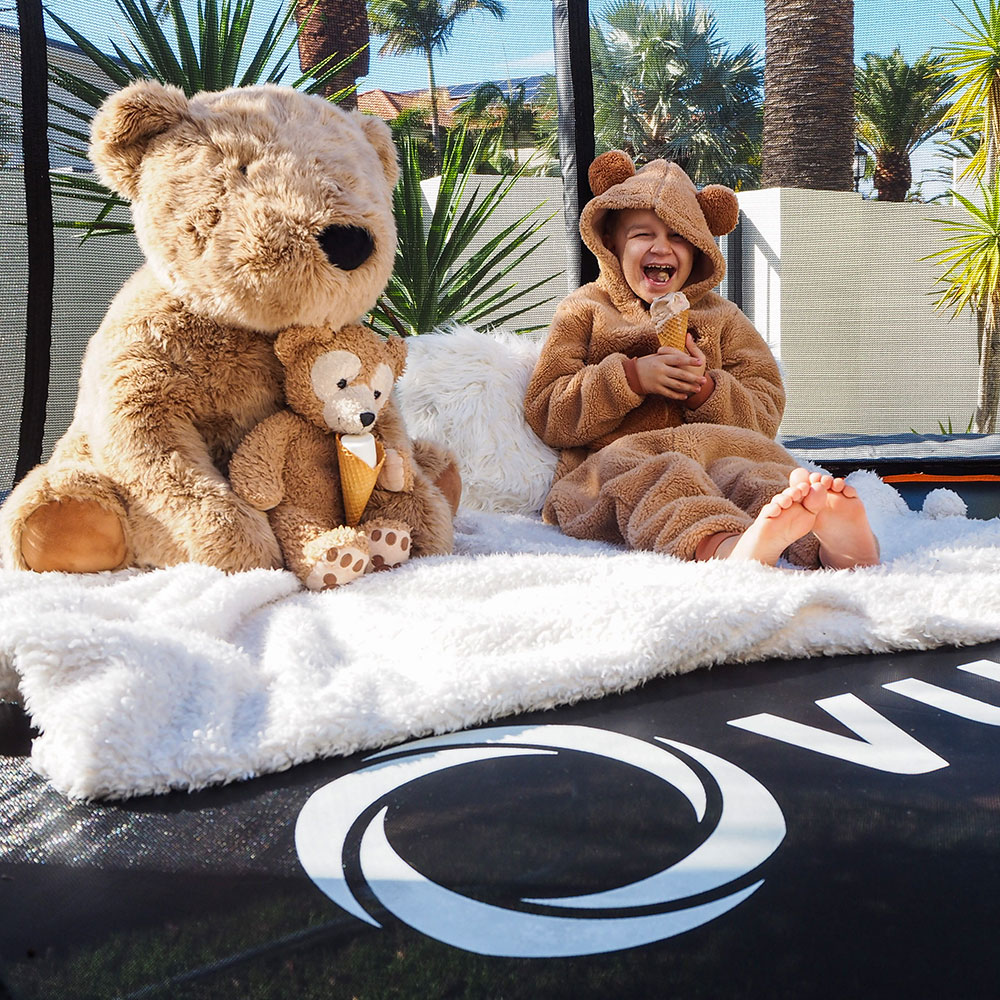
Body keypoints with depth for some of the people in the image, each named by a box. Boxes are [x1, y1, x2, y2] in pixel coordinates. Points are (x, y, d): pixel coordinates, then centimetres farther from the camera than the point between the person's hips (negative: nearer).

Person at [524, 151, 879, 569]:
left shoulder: (722, 319, 22)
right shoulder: (585, 311, 16)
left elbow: (764, 420, 14)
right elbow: (545, 415, 4)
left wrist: (705, 388, -7)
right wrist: (632, 377, -9)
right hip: (611, 459, -2)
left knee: (745, 469, -34)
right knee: (655, 479, -38)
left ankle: (829, 544, -64)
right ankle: (726, 546, -69)